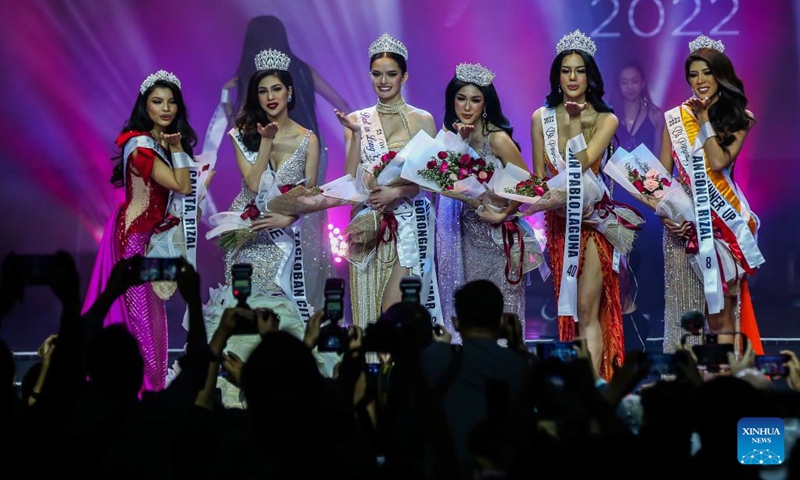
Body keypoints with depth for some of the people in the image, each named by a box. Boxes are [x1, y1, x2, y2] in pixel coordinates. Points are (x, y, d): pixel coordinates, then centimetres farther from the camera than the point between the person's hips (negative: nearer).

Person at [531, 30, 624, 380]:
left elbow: (581, 164, -16)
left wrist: (576, 123, -18)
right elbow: (538, 177, 5)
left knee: (587, 310, -10)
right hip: (558, 220, 3)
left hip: (592, 219, -3)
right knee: (565, 308, 6)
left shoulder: (605, 120, -2)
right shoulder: (541, 118, 5)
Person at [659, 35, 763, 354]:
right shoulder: (676, 118, 8)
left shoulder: (738, 118, 3)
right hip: (682, 220, 2)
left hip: (721, 220, -2)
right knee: (684, 306, 2)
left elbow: (718, 162, -13)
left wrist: (705, 119, -7)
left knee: (721, 308, -6)